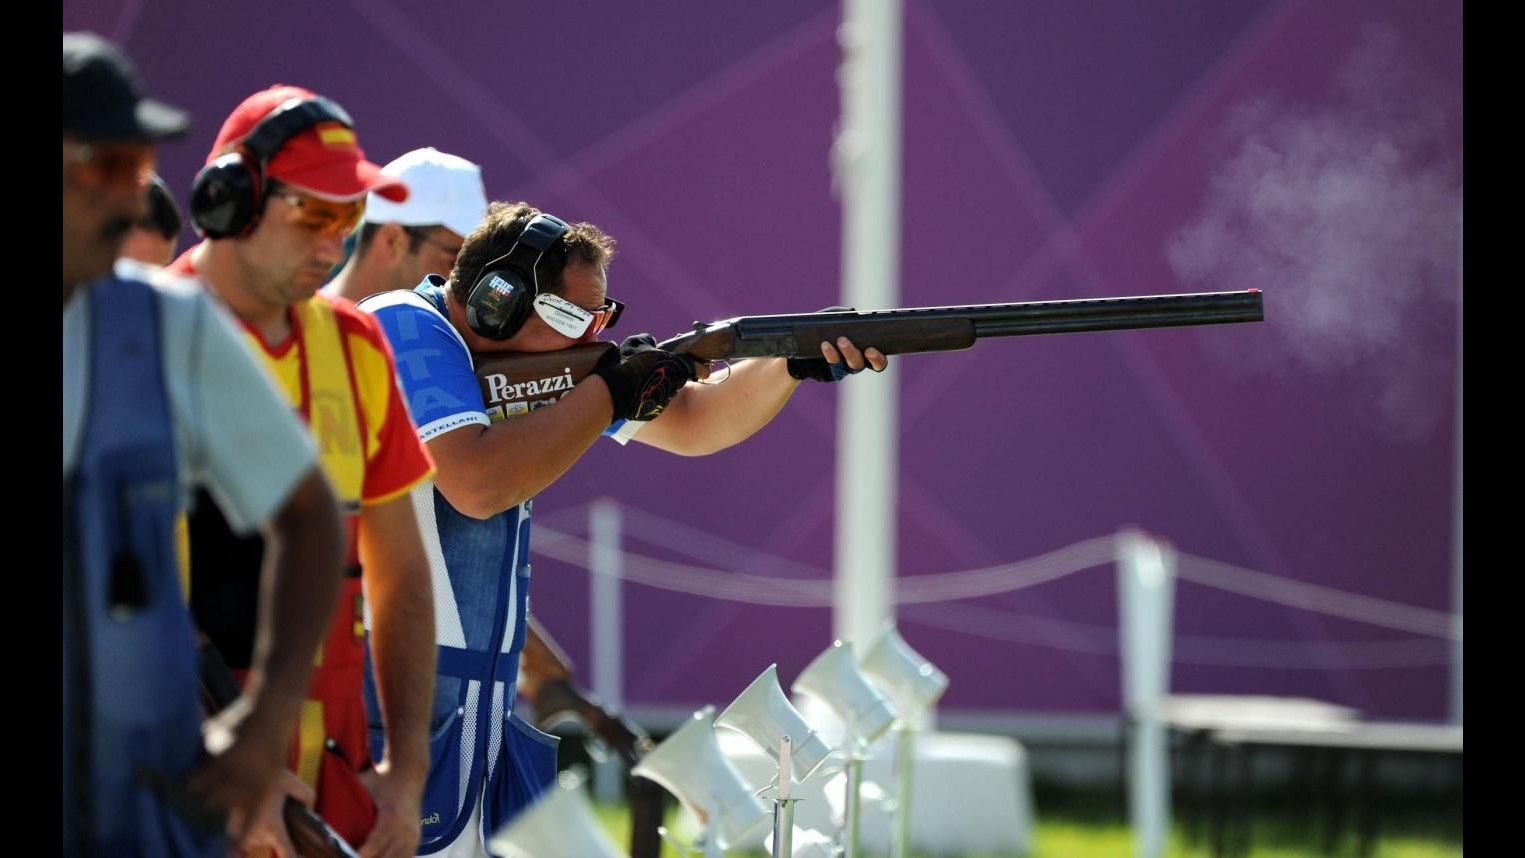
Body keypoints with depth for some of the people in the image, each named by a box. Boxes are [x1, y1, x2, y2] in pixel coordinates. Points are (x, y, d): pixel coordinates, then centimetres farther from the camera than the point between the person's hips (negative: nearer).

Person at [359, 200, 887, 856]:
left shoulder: (537, 357, 13)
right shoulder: (405, 330, -13)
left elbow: (691, 425, 18)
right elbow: (477, 484, -26)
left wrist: (795, 362, 0)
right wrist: (611, 391, -15)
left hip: (479, 706, 9)